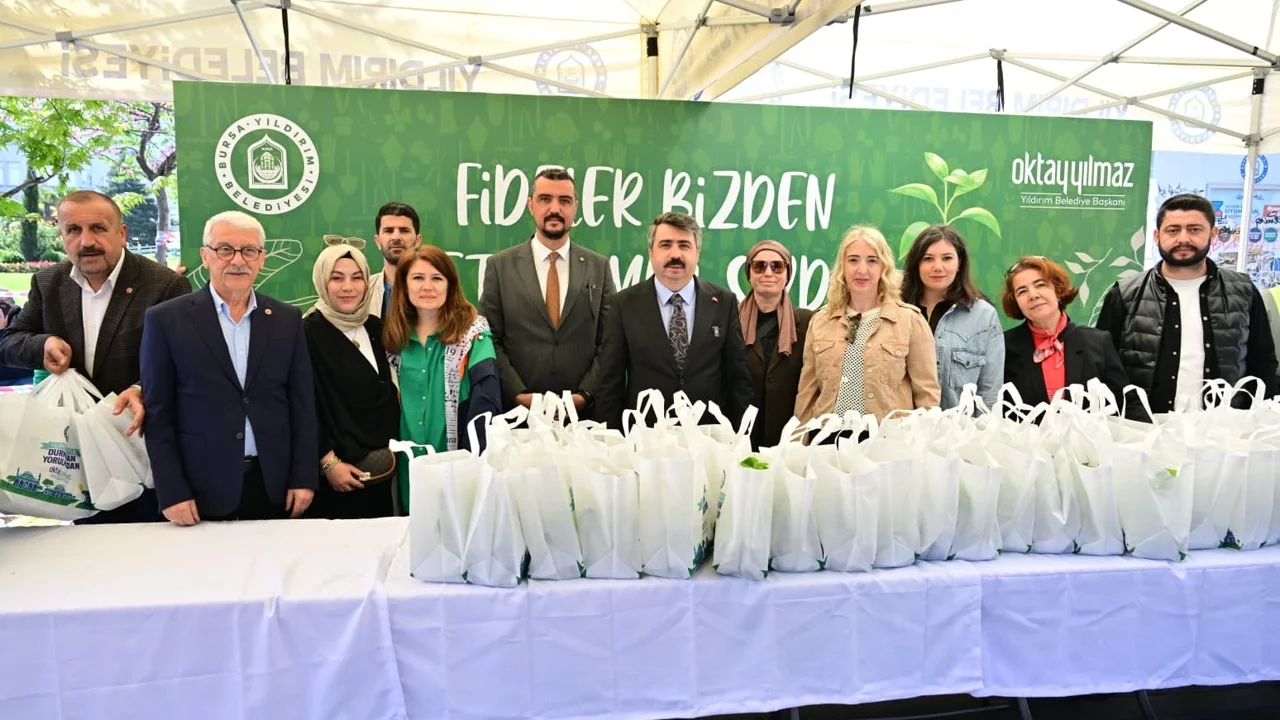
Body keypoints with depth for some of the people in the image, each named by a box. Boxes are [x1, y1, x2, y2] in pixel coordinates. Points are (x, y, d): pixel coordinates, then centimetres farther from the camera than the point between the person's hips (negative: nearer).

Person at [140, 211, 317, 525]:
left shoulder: (287, 319, 5)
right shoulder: (166, 320, -1)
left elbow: (302, 404, 5)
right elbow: (158, 413, -2)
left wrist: (304, 477, 0)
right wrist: (171, 491, -7)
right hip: (202, 489, -2)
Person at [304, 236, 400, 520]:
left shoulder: (375, 327, 7)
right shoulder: (308, 333, -12)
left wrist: (393, 445, 9)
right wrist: (328, 461, -17)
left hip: (380, 465, 6)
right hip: (338, 469, -6)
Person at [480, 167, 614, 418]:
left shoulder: (599, 267, 5)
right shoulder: (500, 266, 2)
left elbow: (608, 341, 2)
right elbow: (490, 340, -1)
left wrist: (585, 395, -10)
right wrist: (519, 395, -12)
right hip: (518, 411, -1)